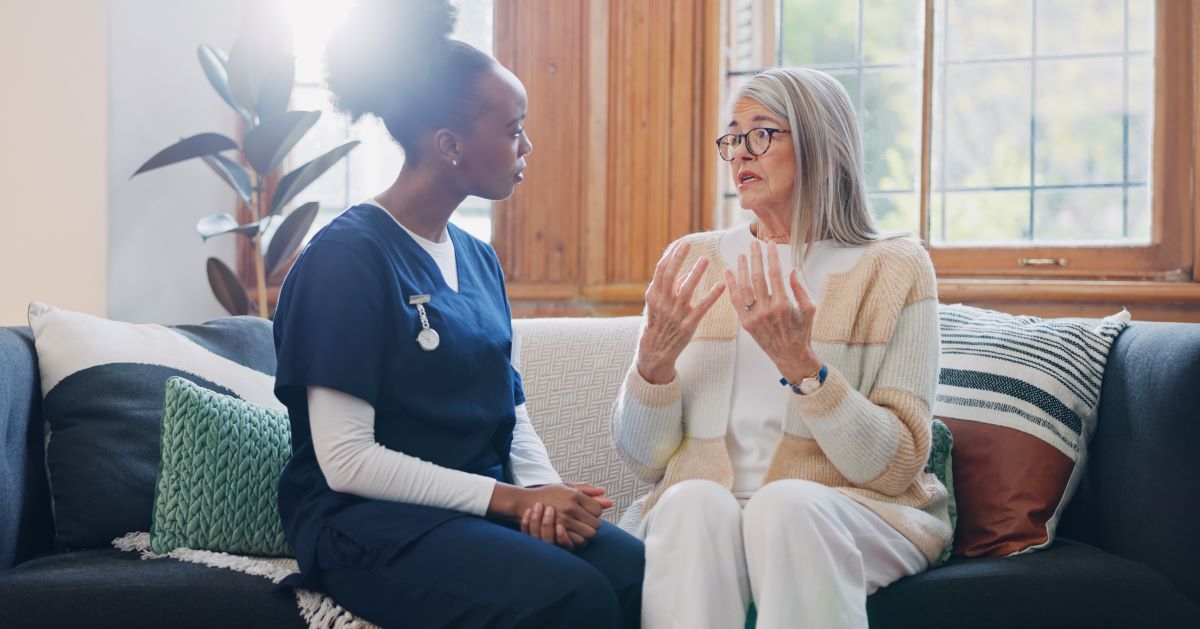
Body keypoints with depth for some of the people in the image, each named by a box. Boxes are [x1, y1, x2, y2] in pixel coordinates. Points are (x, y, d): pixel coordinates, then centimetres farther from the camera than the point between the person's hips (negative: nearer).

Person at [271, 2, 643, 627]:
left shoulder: (478, 259, 14)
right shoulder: (346, 256, -9)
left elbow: (511, 412, 14)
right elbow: (346, 460, -15)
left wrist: (543, 489, -8)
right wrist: (510, 498, -16)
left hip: (487, 506, 7)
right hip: (368, 524, -6)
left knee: (638, 570, -22)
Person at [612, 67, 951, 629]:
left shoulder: (894, 268, 1)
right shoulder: (691, 261, 9)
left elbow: (896, 468, -7)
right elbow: (643, 460, 7)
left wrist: (799, 362, -20)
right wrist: (656, 358, -13)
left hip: (848, 512, -1)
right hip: (696, 513, 2)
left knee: (787, 504, -34)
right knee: (694, 502, -32)